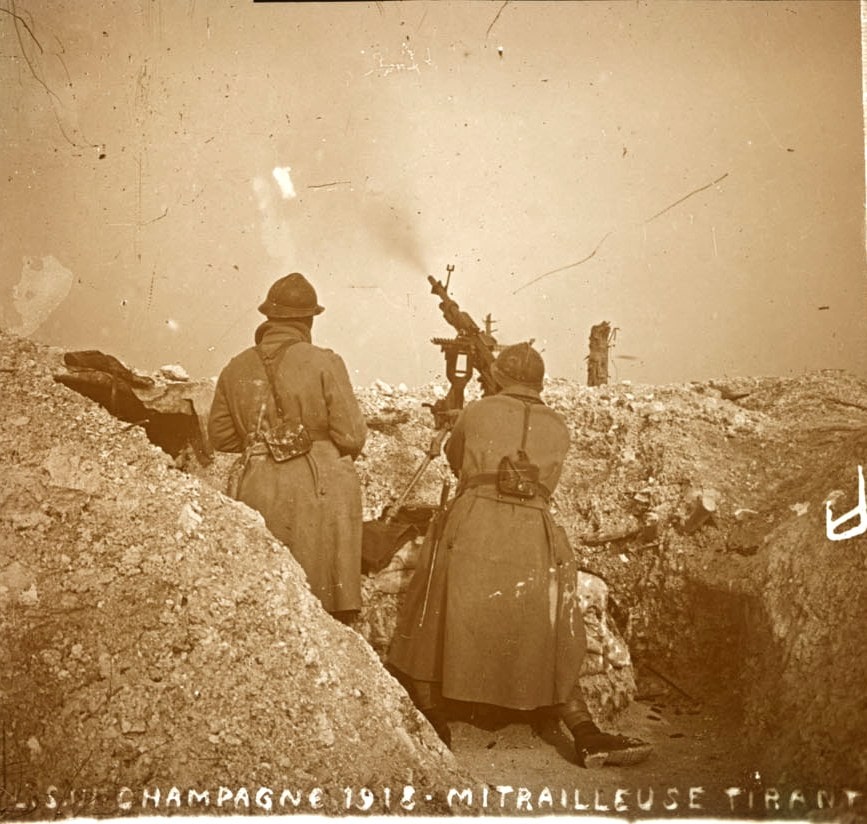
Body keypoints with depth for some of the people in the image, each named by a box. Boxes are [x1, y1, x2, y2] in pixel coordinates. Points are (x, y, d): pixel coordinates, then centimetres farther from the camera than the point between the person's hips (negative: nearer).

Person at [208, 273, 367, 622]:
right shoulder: (325, 364, -10)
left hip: (259, 493, 4)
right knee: (324, 602, 5)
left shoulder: (236, 369, 3)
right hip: (321, 490, -3)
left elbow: (220, 436, 11)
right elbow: (352, 436, -9)